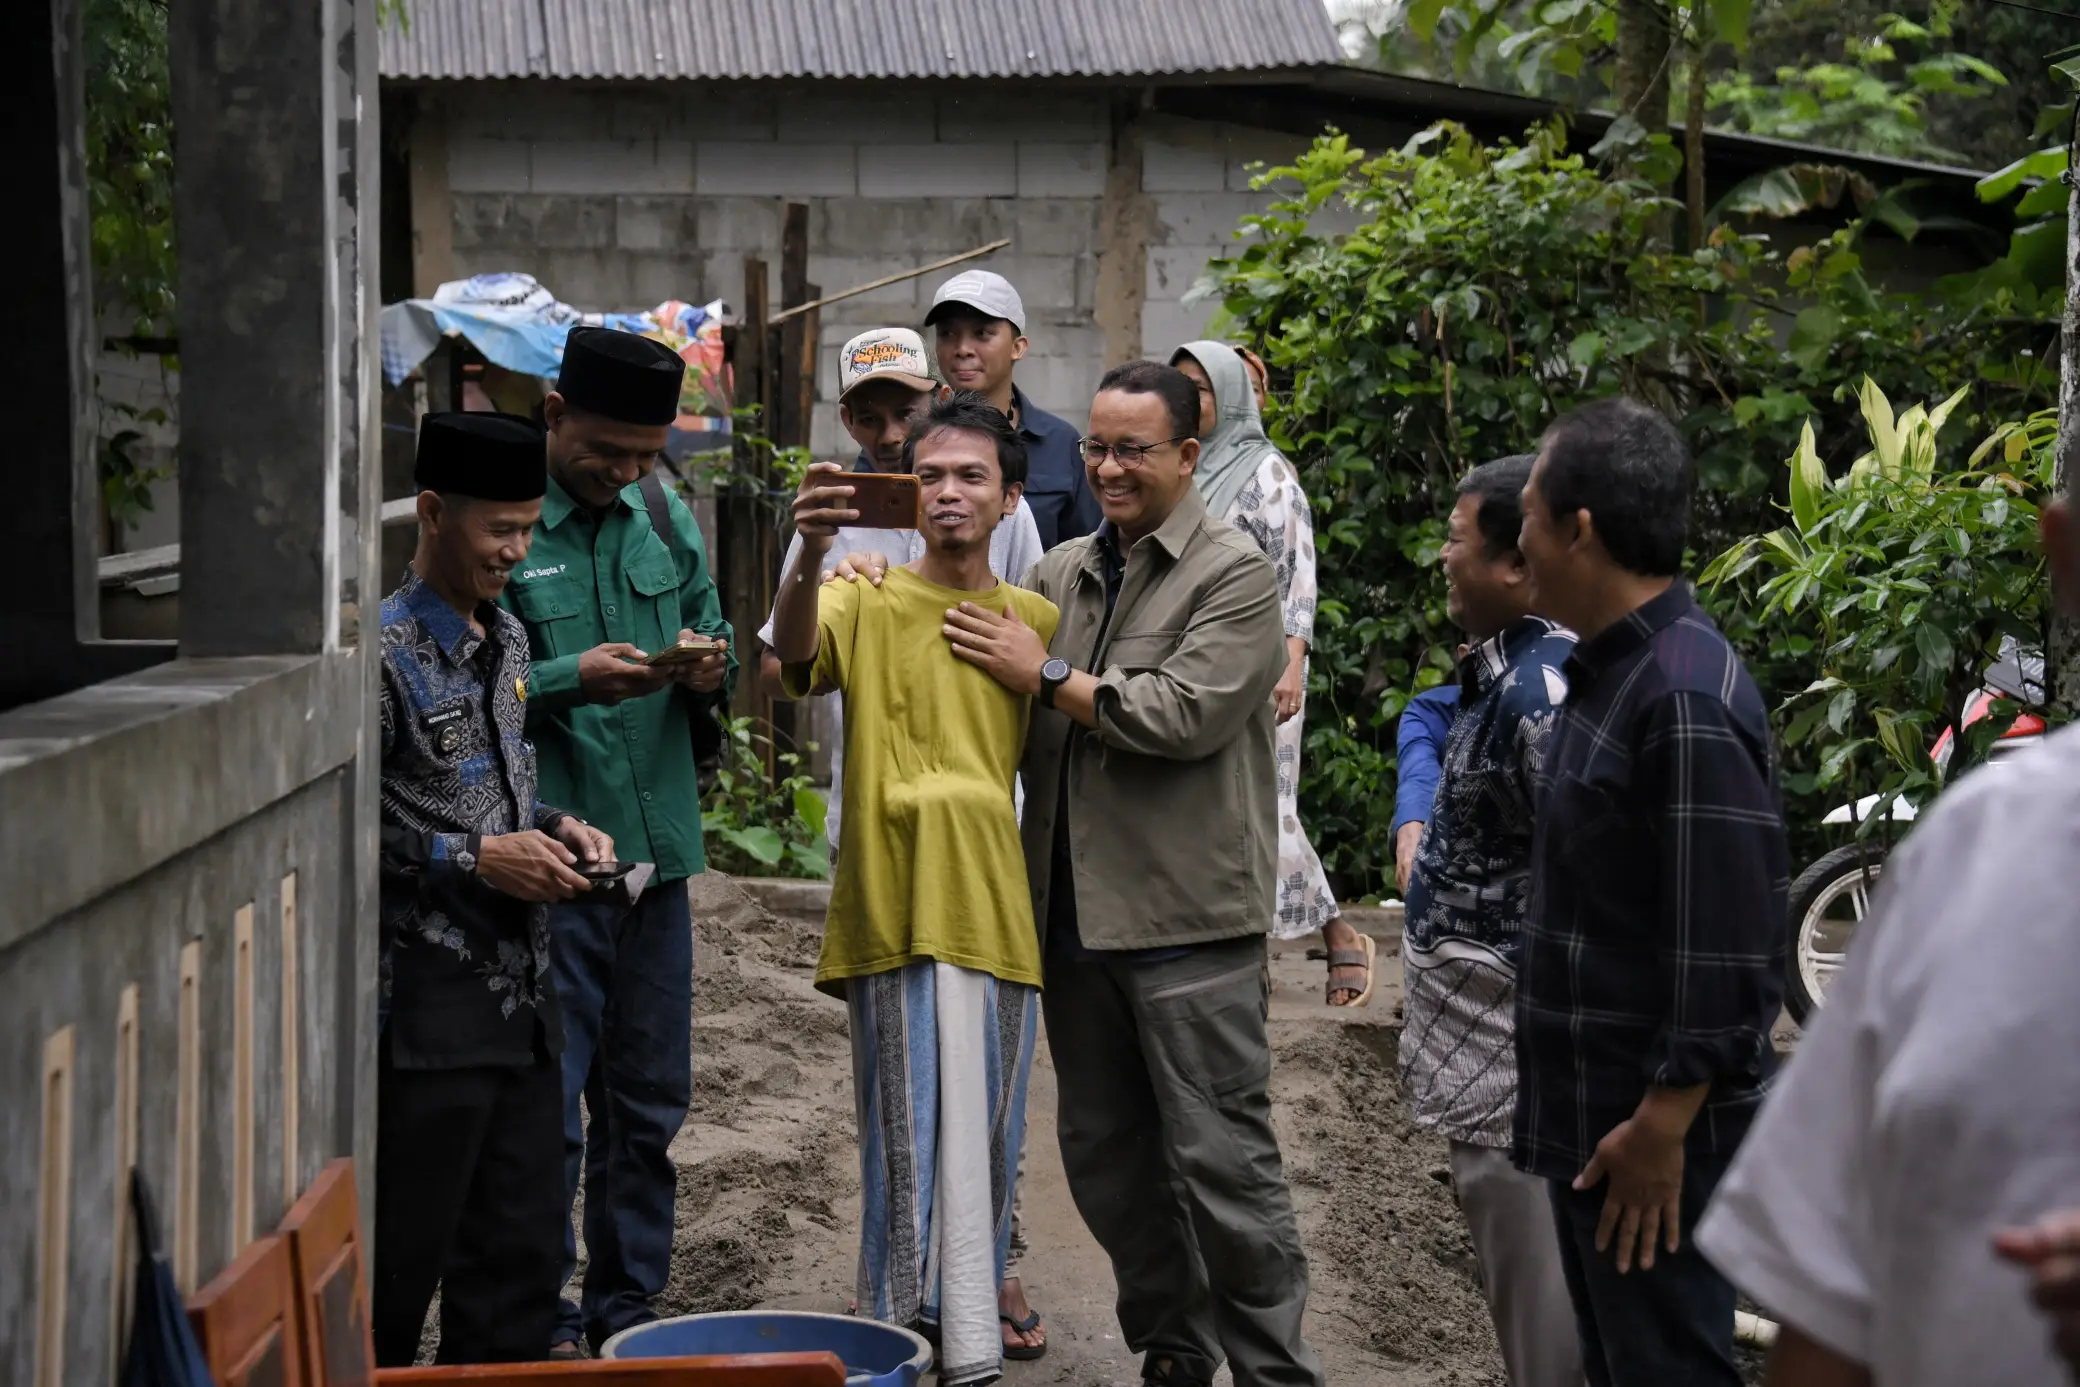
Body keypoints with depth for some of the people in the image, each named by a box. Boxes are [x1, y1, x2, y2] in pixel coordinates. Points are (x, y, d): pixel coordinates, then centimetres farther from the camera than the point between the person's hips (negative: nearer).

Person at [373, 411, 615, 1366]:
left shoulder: (506, 639, 13)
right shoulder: (385, 650, -14)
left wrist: (555, 826, 7)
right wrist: (475, 858, -18)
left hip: (522, 988, 8)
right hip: (429, 1002, -8)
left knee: (520, 1250, 12)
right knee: (405, 1251, 0)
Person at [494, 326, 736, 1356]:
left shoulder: (664, 518, 11)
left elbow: (716, 645, 18)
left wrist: (711, 671, -5)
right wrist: (572, 680, -24)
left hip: (657, 851, 6)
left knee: (648, 1102, 14)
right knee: (547, 1113, -1)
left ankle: (629, 1309, 27)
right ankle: (540, 1326, 11)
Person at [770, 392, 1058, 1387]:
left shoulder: (1037, 622, 13)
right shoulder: (868, 604, 0)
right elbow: (796, 650, -24)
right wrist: (810, 554, -39)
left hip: (1000, 916, 4)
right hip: (896, 915, -4)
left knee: (987, 1139, 11)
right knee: (915, 1137, -7)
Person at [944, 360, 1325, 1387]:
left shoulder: (1233, 575, -6)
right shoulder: (1061, 572, 14)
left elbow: (1184, 714, -18)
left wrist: (1049, 677, -9)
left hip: (1186, 917, -7)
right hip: (1074, 910, 7)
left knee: (1221, 1159, -4)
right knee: (1104, 1155, 13)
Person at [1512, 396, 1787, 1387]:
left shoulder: (1686, 702, -21)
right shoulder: (1608, 669, 11)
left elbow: (1727, 954, -23)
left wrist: (1663, 1128, -21)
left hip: (1655, 1131, -10)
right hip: (1588, 1118, 10)